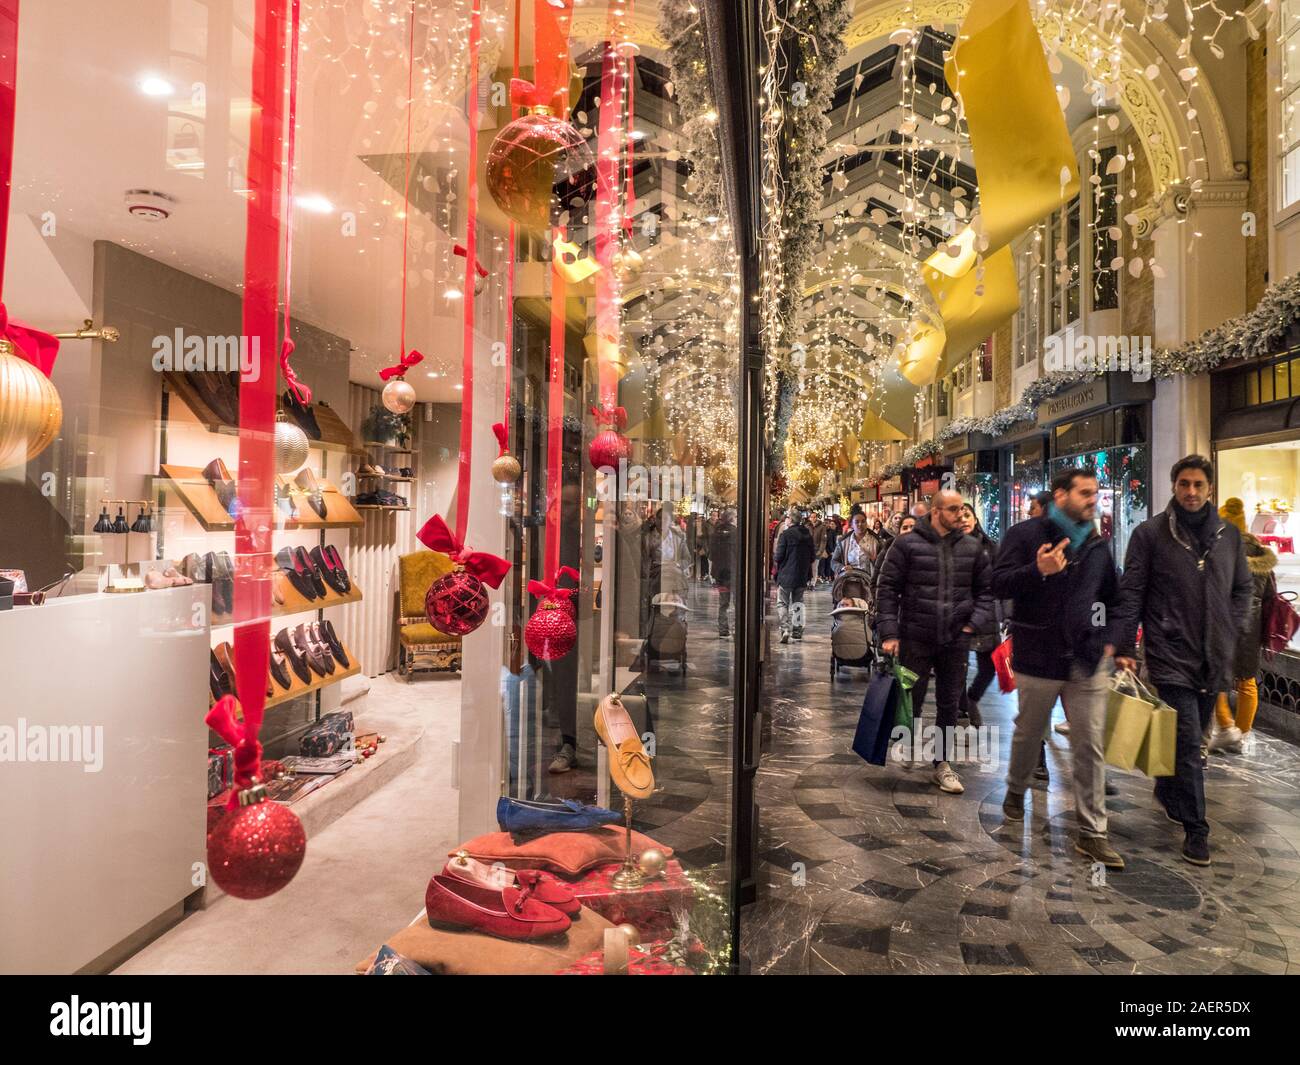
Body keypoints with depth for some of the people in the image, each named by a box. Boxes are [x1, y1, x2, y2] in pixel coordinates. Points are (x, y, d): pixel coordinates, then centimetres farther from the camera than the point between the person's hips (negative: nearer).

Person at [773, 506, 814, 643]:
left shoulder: (785, 535, -15)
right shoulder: (808, 535, 4)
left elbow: (778, 557, -14)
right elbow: (812, 557, 10)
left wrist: (774, 555, 7)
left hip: (786, 575, -5)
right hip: (802, 575, 5)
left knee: (782, 603, 1)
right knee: (798, 602, 17)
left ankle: (785, 630, -11)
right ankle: (797, 630, 19)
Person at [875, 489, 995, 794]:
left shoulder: (971, 548, 6)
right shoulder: (907, 545, -6)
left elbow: (985, 590, 14)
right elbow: (887, 588, -6)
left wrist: (974, 623, -1)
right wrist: (889, 633, -11)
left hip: (955, 641, 3)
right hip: (915, 639, -3)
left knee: (949, 704, 11)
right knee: (911, 700, 7)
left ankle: (942, 762, 26)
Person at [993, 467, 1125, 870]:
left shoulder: (1098, 544, 11)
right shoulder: (1025, 534, -6)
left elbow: (1111, 597, 22)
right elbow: (999, 584, -13)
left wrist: (1108, 639, 9)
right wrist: (1038, 570, -28)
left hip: (1087, 661, 4)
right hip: (1037, 659, -4)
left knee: (1090, 747, 2)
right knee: (1029, 733, 13)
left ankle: (1091, 832, 10)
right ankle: (1016, 790, 40)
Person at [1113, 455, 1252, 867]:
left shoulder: (1229, 534, 7)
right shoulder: (1150, 533, -6)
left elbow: (1242, 588, 18)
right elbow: (1130, 593, -6)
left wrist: (1233, 630, 4)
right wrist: (1124, 648, -10)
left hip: (1214, 659, 5)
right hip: (1172, 658, -5)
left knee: (1191, 738, 17)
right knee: (1188, 743, -5)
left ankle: (1168, 791, 40)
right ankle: (1195, 828, 5)